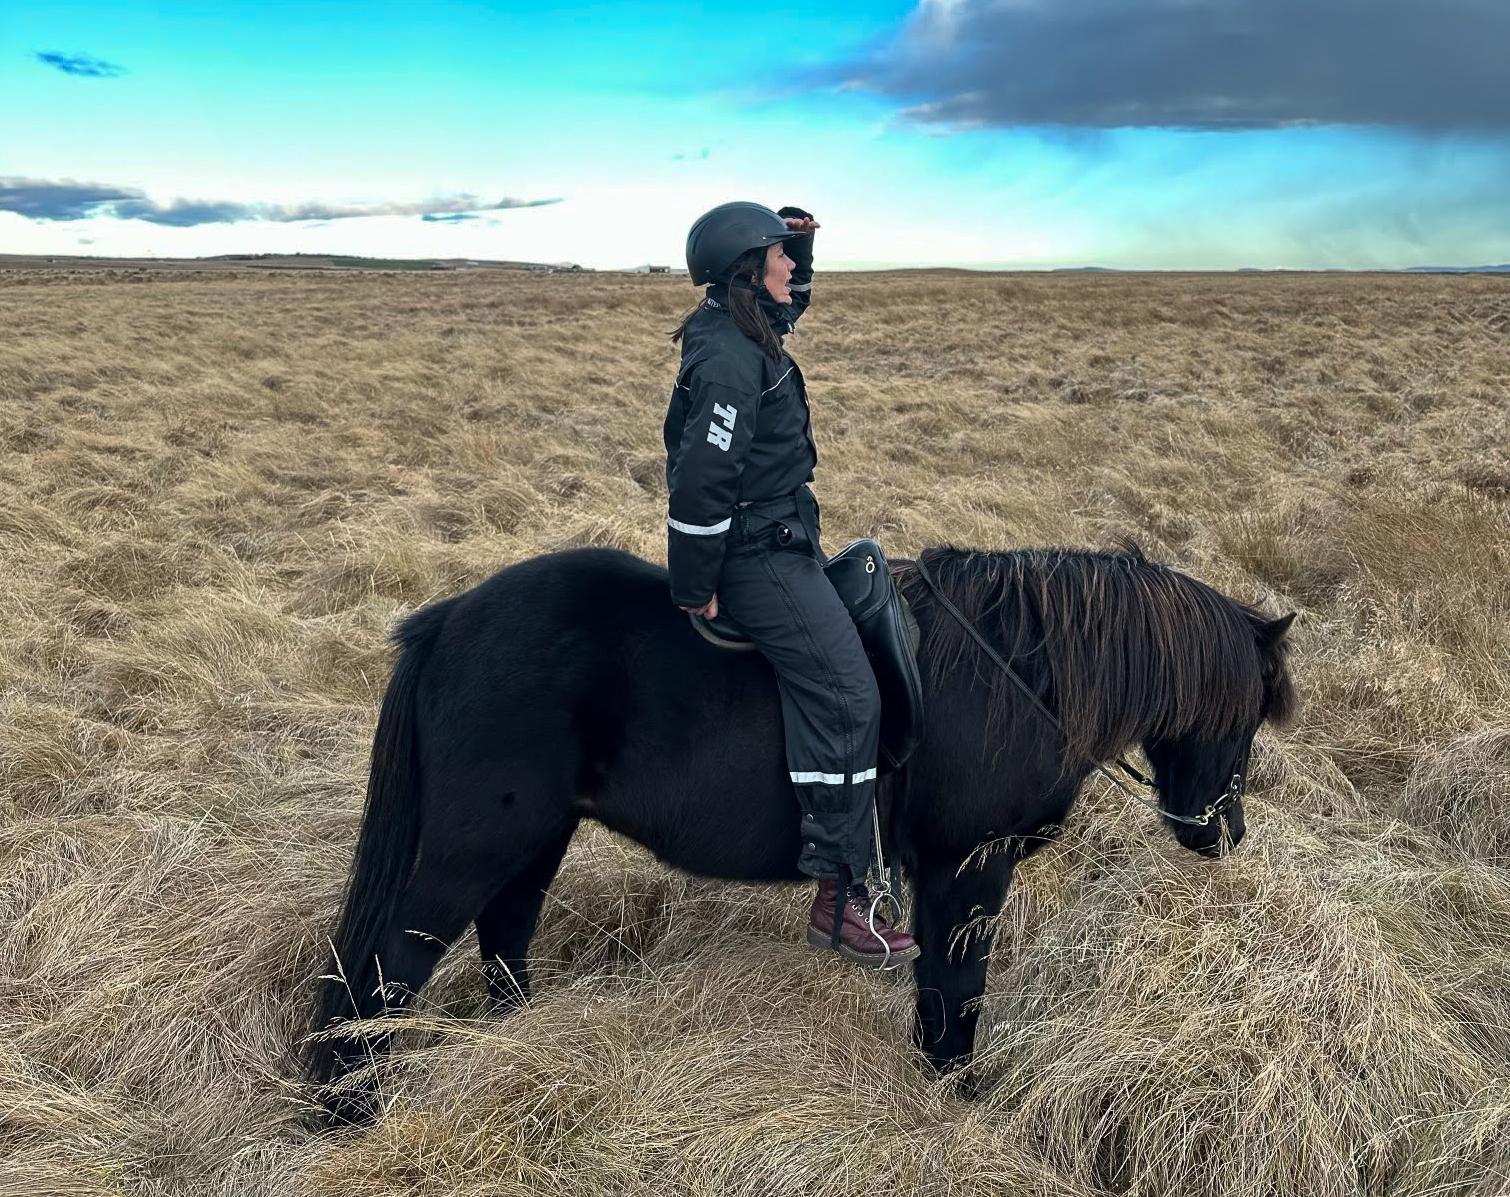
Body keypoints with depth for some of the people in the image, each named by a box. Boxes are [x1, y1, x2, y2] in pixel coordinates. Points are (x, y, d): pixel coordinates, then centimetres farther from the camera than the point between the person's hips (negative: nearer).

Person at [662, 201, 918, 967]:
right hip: (759, 555, -11)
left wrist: (797, 237, 15)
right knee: (846, 698, -13)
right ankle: (840, 897, -8)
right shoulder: (732, 361, -22)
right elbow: (700, 481, -27)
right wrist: (696, 591, -20)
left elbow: (795, 297, 33)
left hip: (777, 538, 11)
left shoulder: (744, 332, 9)